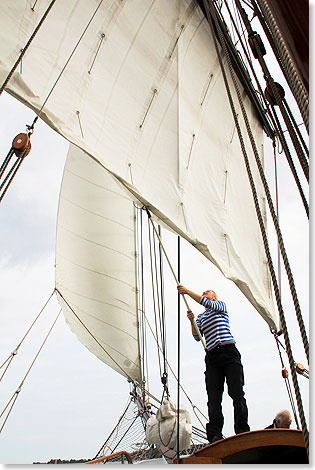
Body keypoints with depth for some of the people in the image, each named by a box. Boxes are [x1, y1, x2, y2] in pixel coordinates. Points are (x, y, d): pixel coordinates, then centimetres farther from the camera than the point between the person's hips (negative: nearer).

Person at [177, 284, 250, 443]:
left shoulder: (220, 305, 16)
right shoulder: (201, 317, 26)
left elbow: (208, 304, -7)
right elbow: (197, 337, 11)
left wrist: (187, 291, -8)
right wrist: (192, 321, -4)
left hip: (229, 352, -3)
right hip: (212, 357, 4)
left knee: (237, 393, -8)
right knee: (213, 396, -6)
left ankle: (243, 433, -3)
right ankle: (215, 434, -7)